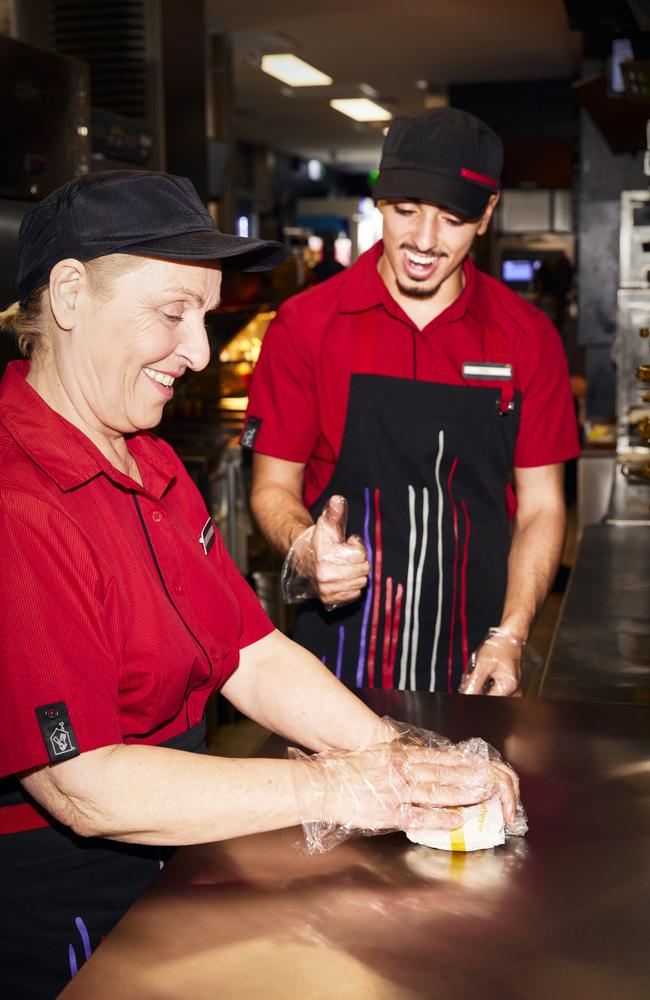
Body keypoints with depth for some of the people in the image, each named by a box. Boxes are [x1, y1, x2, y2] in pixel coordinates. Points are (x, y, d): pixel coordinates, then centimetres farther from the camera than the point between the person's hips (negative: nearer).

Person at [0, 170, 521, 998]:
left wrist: (396, 755, -9)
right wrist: (332, 787, -21)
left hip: (166, 863, 8)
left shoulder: (150, 466, 8)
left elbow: (255, 655, 4)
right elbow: (83, 787, -25)